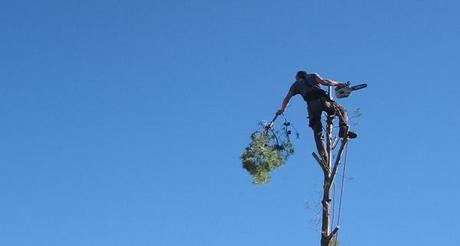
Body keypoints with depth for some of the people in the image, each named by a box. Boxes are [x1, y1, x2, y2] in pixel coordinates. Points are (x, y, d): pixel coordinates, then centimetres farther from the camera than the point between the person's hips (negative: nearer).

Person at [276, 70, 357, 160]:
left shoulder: (296, 84, 29)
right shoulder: (312, 76, 27)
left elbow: (287, 99, 29)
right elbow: (323, 81, 8)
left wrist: (282, 109, 44)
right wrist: (338, 84, 18)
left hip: (311, 105, 1)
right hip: (322, 99, -1)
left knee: (317, 132, 7)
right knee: (342, 111, 16)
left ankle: (323, 156, -7)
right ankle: (344, 130, -14)